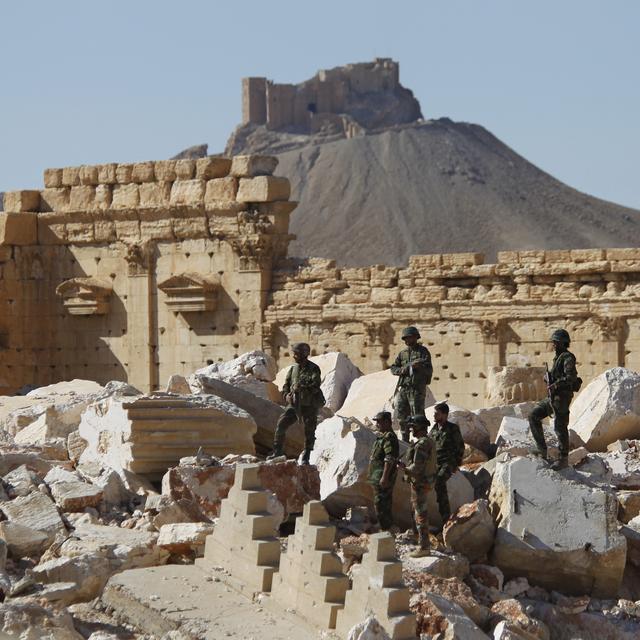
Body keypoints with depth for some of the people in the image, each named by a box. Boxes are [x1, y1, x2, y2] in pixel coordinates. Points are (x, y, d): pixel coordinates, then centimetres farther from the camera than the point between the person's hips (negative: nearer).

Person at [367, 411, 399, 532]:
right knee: (384, 505, 15)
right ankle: (388, 528, 22)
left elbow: (389, 459, -24)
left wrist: (384, 477, -27)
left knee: (381, 505, -10)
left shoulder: (389, 437, -16)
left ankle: (386, 529, -9)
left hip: (382, 479, -11)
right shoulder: (382, 436, 17)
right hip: (378, 478, 11)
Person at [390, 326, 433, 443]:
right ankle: (405, 440, 18)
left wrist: (419, 366, -26)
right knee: (401, 416, 8)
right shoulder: (402, 353, 16)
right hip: (403, 388, 6)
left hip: (417, 389, -6)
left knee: (417, 416, -8)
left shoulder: (423, 351, 0)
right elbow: (393, 368, 15)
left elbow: (429, 371, -7)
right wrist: (401, 370, -6)